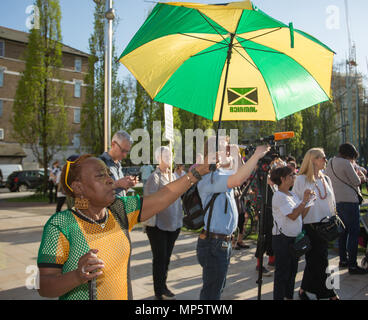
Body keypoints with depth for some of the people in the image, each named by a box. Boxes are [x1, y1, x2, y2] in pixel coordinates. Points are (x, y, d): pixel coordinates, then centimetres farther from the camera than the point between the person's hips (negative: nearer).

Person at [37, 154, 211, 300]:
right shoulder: (61, 226, -19)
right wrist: (77, 276, -35)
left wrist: (198, 171, -3)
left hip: (124, 294, 5)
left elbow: (162, 197, -3)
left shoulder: (119, 210, -5)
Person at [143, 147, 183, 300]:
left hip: (173, 224, 6)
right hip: (158, 225, -6)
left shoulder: (174, 175, 9)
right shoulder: (155, 177, -12)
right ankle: (159, 292, 18)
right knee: (160, 258, 2)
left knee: (167, 257, 17)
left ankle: (163, 286, 32)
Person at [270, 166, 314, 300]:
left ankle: (289, 296, 32)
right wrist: (304, 200, -19)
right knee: (282, 271, 2)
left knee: (292, 270, 18)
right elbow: (293, 216, -21)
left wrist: (309, 202, -4)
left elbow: (301, 215, 8)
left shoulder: (292, 194, 10)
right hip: (282, 238, -8)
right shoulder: (278, 196, -15)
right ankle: (279, 297, 14)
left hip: (295, 237, 8)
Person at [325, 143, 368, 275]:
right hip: (348, 200, -9)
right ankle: (352, 265, -2)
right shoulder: (345, 163, -13)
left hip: (336, 201, 9)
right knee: (354, 232, -4)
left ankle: (343, 260, 24)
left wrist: (357, 177, 20)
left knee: (343, 231, 17)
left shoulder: (329, 163, 14)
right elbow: (357, 181, -8)